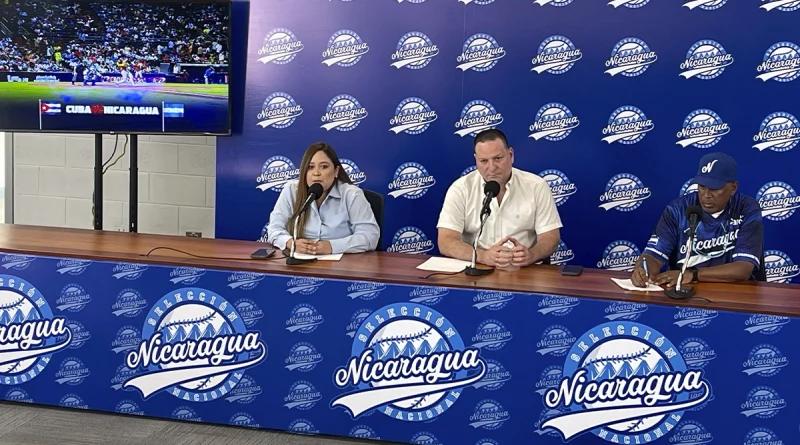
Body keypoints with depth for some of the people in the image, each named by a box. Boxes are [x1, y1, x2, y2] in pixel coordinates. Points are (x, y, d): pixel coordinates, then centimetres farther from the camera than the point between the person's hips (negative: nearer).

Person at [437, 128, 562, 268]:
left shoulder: (537, 186, -1)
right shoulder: (460, 189, -4)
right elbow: (446, 242, -11)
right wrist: (483, 256, -29)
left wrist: (531, 255, -25)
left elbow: (550, 237, -2)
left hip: (525, 270, 0)